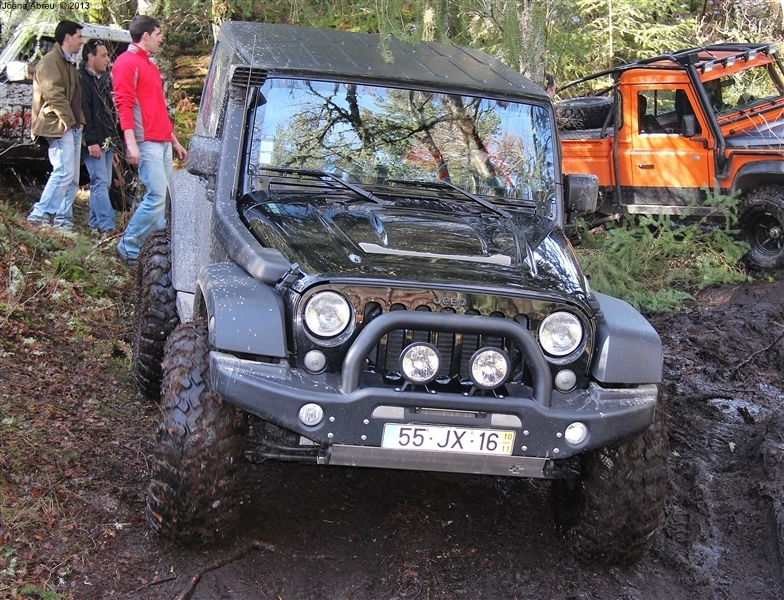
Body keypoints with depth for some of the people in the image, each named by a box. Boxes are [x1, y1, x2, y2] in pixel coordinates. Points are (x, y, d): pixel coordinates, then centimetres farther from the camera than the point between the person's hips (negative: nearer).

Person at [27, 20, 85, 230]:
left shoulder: (70, 64, 23)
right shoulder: (50, 62, -8)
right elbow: (53, 94, -18)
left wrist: (79, 120, 12)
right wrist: (67, 120, -18)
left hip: (73, 126, 10)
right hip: (59, 126, -10)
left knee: (72, 177, 6)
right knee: (64, 172, -18)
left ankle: (63, 219, 8)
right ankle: (39, 214, -14)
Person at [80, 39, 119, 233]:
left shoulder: (104, 78, 18)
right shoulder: (82, 79, -10)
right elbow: (83, 113, -17)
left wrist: (113, 137, 16)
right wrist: (91, 141, -21)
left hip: (107, 140, 9)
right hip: (94, 142, -9)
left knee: (103, 183, 10)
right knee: (100, 182, -12)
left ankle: (95, 223, 17)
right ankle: (107, 225, -16)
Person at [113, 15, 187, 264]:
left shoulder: (149, 65, 23)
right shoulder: (127, 62, -6)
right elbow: (124, 104, -14)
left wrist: (174, 140, 26)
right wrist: (131, 143, -23)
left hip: (162, 142, 10)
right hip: (146, 143, -9)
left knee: (167, 197, 5)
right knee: (158, 197, -15)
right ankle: (128, 248, -5)